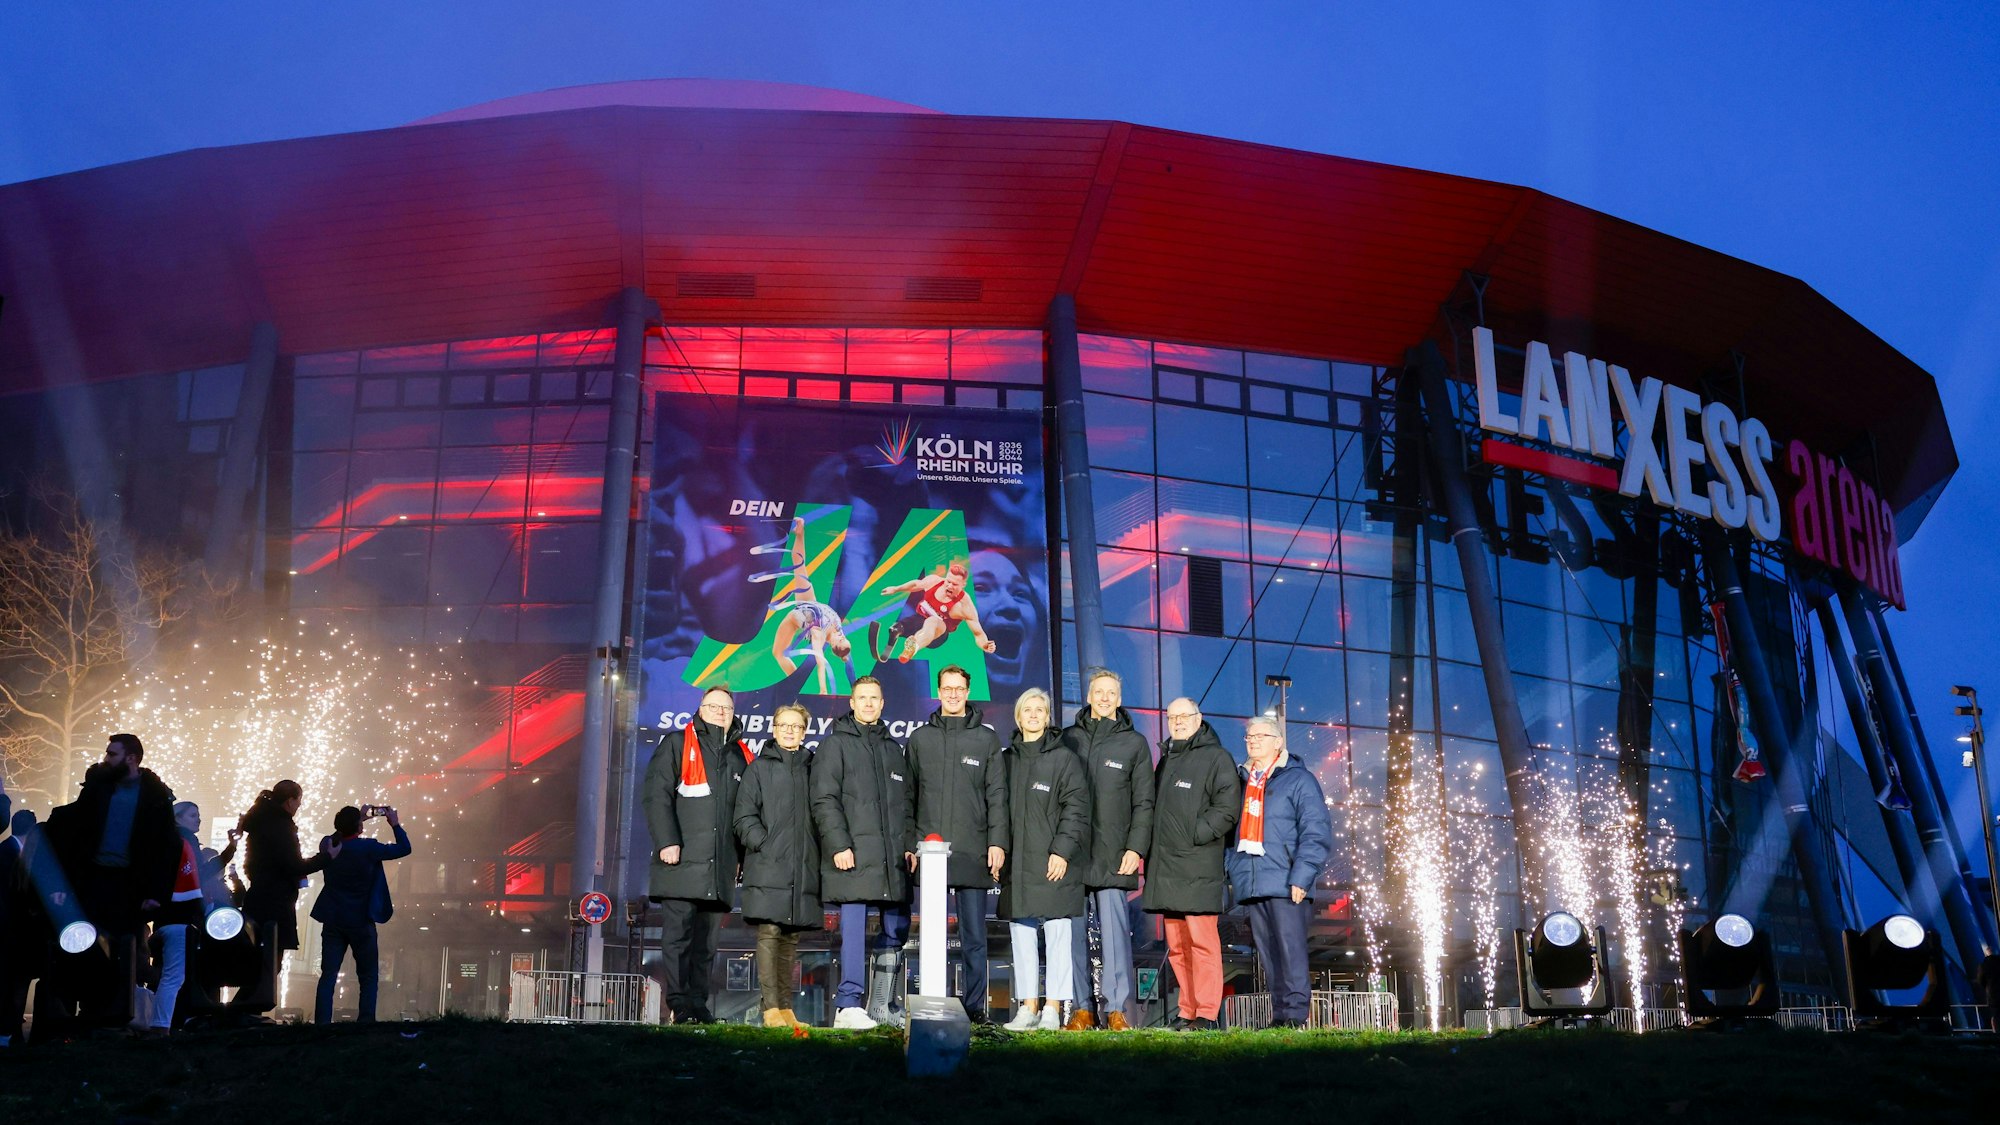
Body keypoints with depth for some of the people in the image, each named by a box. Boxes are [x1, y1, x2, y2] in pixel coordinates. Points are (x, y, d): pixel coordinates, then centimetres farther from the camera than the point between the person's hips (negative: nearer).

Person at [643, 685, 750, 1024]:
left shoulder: (740, 754, 19)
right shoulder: (676, 745, 6)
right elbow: (656, 795, -4)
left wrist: (747, 855, 14)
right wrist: (666, 841, -15)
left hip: (720, 866, 4)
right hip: (682, 860, -4)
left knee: (707, 941, 6)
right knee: (677, 935, -5)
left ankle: (698, 1004, 10)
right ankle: (679, 1005, -3)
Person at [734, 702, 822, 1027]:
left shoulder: (812, 768, 16)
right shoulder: (759, 768, 7)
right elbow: (745, 816, 1)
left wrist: (819, 852, 4)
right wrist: (763, 844, -11)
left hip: (803, 867, 4)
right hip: (768, 867, -3)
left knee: (791, 937, 7)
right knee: (769, 933, -10)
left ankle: (786, 1007, 11)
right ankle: (771, 1009, -11)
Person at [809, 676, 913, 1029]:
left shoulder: (892, 748, 21)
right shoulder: (835, 744, 2)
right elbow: (825, 800, -6)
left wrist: (909, 844, 11)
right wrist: (839, 844, -15)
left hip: (892, 858, 6)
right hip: (854, 855, -6)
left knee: (897, 929, 7)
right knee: (854, 929, -7)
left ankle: (882, 1005, 16)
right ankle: (849, 1006, -3)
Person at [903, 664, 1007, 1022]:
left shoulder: (986, 738, 9)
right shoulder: (920, 738, 12)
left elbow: (997, 795, 5)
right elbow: (909, 795, 13)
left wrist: (997, 842, -4)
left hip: (973, 853, -1)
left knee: (974, 935, 1)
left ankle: (974, 1007, 7)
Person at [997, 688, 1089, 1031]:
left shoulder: (1064, 759, 0)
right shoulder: (1006, 760, 14)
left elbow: (1076, 809, -5)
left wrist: (1062, 850, -13)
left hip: (1053, 864, -5)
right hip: (1016, 866, 5)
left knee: (1057, 935, -3)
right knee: (1022, 937, 7)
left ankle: (1052, 1008, 3)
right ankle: (1028, 1006, 13)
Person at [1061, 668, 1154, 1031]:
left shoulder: (1134, 743, 8)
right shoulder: (1070, 738, 11)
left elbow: (1143, 802, 6)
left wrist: (1136, 848, -4)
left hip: (1113, 856, -2)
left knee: (1114, 932, -5)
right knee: (1073, 931, 2)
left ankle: (1117, 1009, 1)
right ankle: (1082, 1008, 8)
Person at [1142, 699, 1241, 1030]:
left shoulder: (1215, 757, -2)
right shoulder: (1166, 759, 23)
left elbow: (1228, 806, -11)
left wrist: (1197, 833, -15)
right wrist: (1151, 848, 16)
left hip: (1197, 869, -8)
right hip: (1165, 867, 8)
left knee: (1201, 939, -9)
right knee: (1177, 944, 9)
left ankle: (1207, 1014, -8)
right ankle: (1188, 1011, 14)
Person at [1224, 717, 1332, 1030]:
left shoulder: (1299, 780, -1)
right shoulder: (1243, 781, 19)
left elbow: (1316, 834, -8)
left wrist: (1301, 876, -16)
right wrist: (1232, 873, 16)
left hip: (1286, 886, -6)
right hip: (1253, 886, 6)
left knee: (1290, 951, -8)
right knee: (1268, 955, 7)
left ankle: (1295, 1013, -4)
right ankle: (1279, 1016, 12)